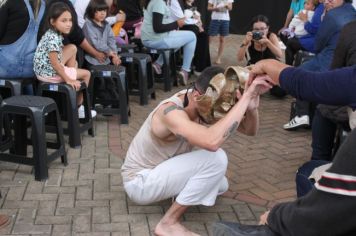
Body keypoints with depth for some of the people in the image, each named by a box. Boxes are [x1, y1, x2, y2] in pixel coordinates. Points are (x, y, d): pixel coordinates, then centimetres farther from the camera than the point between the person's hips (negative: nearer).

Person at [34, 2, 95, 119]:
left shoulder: (52, 33, 4)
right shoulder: (53, 39, -26)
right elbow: (55, 63, -27)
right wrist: (68, 79, -22)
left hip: (46, 68, 9)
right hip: (50, 73, -9)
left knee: (72, 48, 17)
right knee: (86, 74, 7)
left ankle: (73, 74, 17)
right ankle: (78, 107, 18)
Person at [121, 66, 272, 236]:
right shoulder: (171, 111, -34)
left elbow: (249, 130, -7)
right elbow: (211, 142, -52)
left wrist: (251, 107, -30)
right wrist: (245, 97, -45)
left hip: (161, 170, 9)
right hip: (140, 181, -8)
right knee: (216, 158, -25)